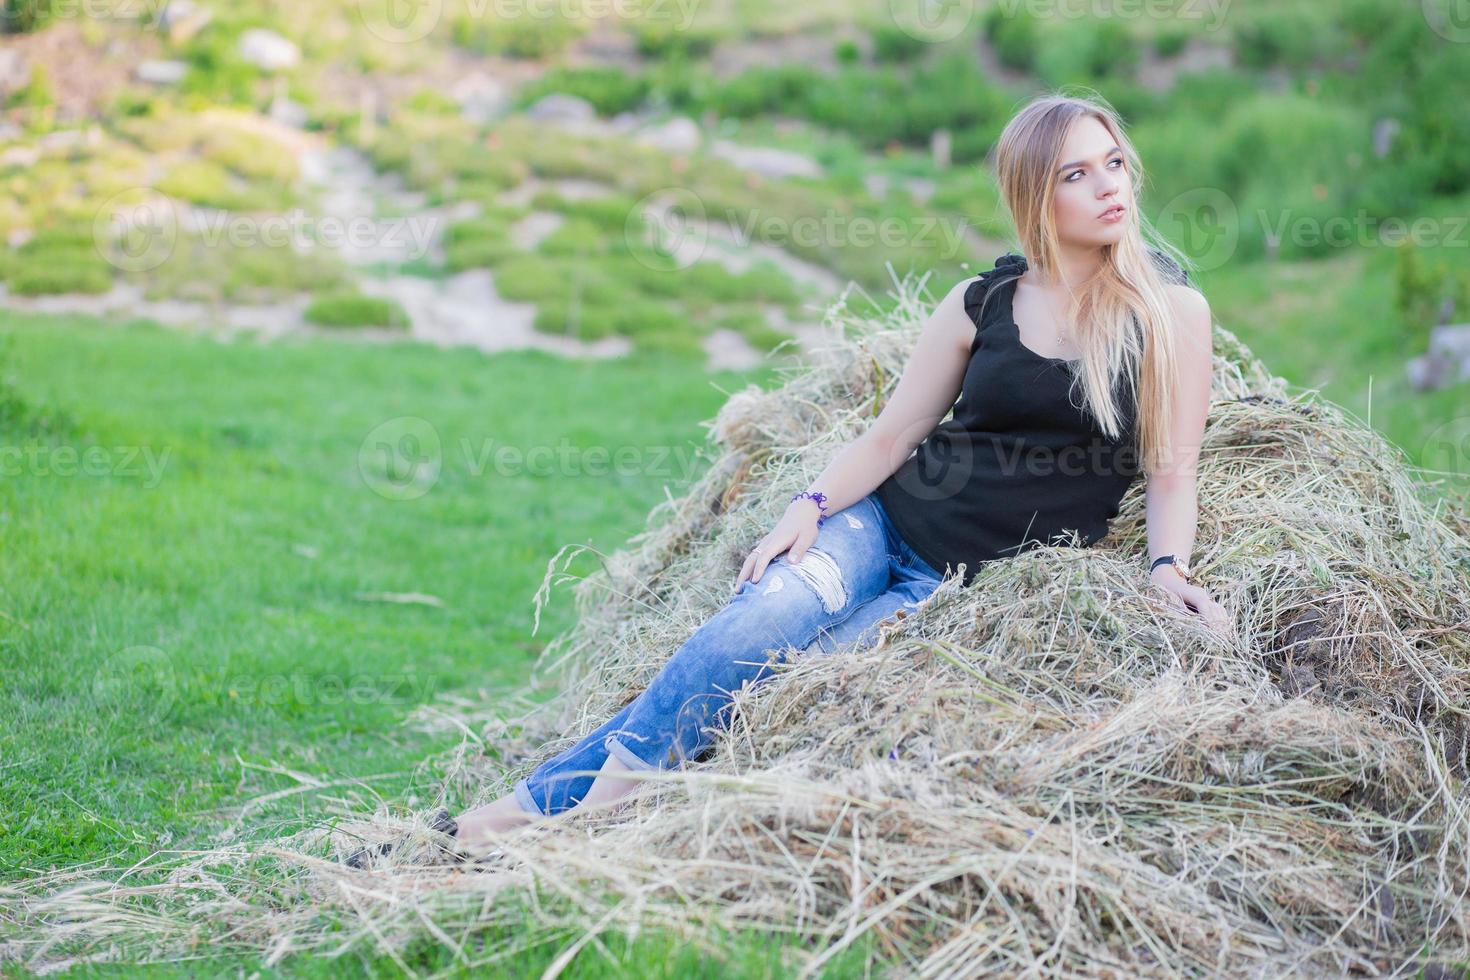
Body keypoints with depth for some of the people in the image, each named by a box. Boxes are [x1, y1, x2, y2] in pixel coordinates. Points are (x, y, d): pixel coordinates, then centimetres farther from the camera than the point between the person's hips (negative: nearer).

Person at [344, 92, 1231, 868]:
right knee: (751, 629, -27)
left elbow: (1172, 470, 1)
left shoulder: (1172, 311, 0)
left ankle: (535, 811, -19)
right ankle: (517, 815, -24)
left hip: (989, 582, -2)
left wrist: (1168, 567, -17)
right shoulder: (982, 303, 5)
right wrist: (813, 506, -9)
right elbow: (891, 435, 7)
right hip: (883, 524, 2)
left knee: (768, 683, -22)